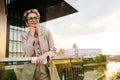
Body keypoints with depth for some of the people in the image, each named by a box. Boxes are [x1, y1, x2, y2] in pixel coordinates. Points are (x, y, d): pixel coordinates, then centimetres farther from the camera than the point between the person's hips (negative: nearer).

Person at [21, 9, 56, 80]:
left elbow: (53, 50, -1)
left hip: (45, 68, 0)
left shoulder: (46, 32, -4)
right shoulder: (25, 35, -1)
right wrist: (31, 35, -13)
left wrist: (46, 54, -21)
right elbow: (28, 54, -13)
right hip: (30, 69, 1)